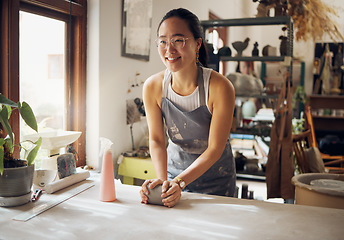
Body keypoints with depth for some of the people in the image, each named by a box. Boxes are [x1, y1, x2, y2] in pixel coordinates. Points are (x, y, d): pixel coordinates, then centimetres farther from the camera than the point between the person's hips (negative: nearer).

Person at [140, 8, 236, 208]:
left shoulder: (220, 87, -26)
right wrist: (162, 179, -27)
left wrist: (180, 182, -30)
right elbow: (156, 140, -11)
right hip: (175, 167, 3)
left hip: (215, 176, -2)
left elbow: (215, 149, -22)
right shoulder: (153, 87, -16)